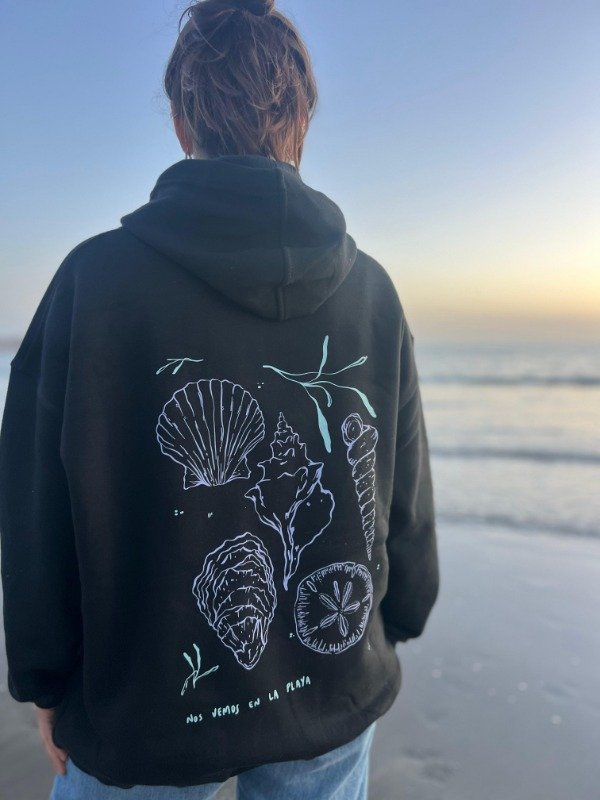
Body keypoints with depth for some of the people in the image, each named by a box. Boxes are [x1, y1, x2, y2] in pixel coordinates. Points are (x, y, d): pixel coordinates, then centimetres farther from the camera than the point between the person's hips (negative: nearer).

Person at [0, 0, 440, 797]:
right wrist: (397, 622, 15)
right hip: (336, 700, 3)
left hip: (147, 708, -1)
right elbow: (407, 498, -1)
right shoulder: (370, 286, -7)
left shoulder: (96, 274, -14)